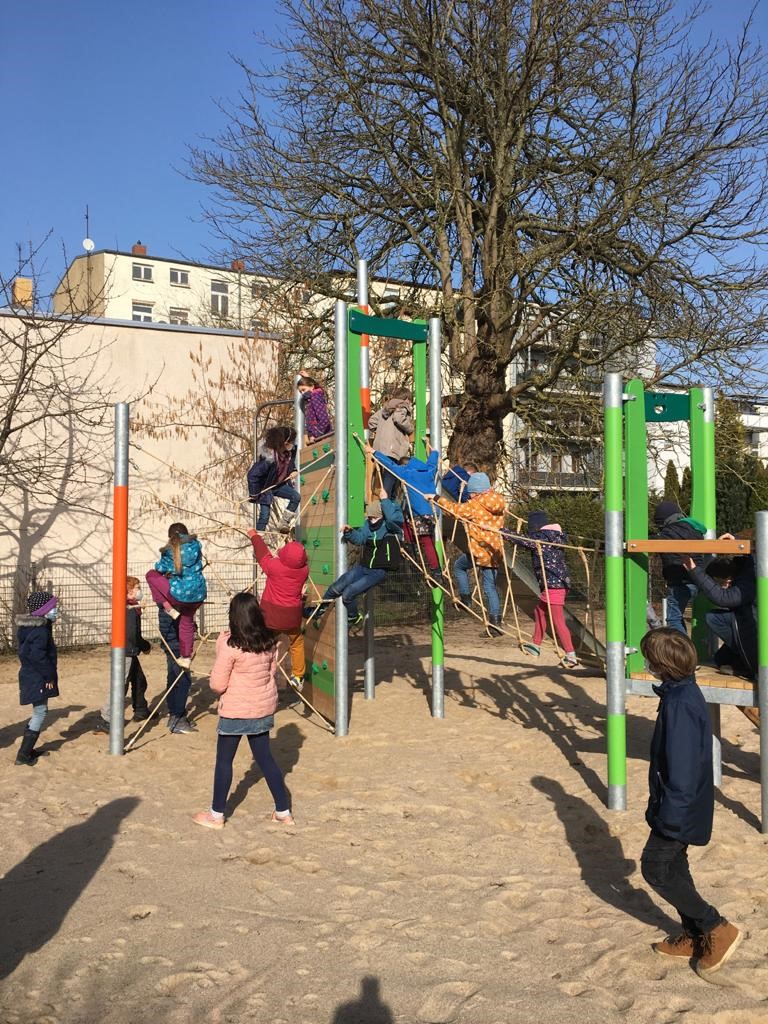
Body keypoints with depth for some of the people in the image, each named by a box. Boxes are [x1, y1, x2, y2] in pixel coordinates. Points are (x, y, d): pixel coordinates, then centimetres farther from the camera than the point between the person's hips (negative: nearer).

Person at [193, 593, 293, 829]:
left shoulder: (230, 646, -21)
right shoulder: (269, 642, -3)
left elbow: (217, 684, -16)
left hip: (235, 711, -6)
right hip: (264, 709, 6)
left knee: (224, 760, 11)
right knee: (264, 757, 16)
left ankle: (216, 815, 23)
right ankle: (283, 812, 21)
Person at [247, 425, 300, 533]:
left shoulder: (290, 451, -13)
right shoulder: (269, 457, -36)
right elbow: (252, 475, -32)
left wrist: (293, 470, -5)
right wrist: (253, 494, -24)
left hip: (279, 484, 7)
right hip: (265, 487, -7)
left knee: (296, 497, -8)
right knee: (264, 515, -8)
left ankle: (283, 523, 6)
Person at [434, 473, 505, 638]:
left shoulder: (475, 505, -10)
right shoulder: (497, 503, 9)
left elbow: (455, 510, -6)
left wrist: (438, 499, 7)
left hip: (479, 550, -6)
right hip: (495, 551, 6)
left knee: (459, 566, 22)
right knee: (490, 587, 9)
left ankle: (465, 599, 17)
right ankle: (495, 623, 5)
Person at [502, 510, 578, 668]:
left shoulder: (539, 537, -11)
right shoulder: (557, 535, 12)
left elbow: (522, 540, -4)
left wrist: (502, 532, 10)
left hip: (553, 584, -9)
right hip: (562, 582, 9)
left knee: (558, 620, -6)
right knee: (539, 611, 20)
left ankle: (571, 656, -6)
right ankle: (535, 646, 29)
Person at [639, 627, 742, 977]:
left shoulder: (679, 703, -27)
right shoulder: (685, 693, 5)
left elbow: (681, 769, -28)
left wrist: (669, 817, -22)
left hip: (680, 810, -10)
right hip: (684, 806, 10)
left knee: (655, 867, 0)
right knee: (673, 867, 18)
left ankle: (716, 929, 9)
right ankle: (694, 938, 31)